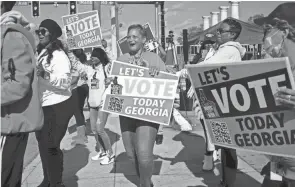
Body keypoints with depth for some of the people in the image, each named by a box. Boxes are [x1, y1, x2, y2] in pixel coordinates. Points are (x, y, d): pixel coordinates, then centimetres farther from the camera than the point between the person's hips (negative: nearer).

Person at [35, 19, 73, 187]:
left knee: (50, 146, -4)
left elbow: (66, 81, -27)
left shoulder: (59, 55, -15)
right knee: (43, 143, 18)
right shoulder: (40, 53, 10)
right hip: (42, 106, 9)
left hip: (58, 107, -9)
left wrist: (45, 74, -36)